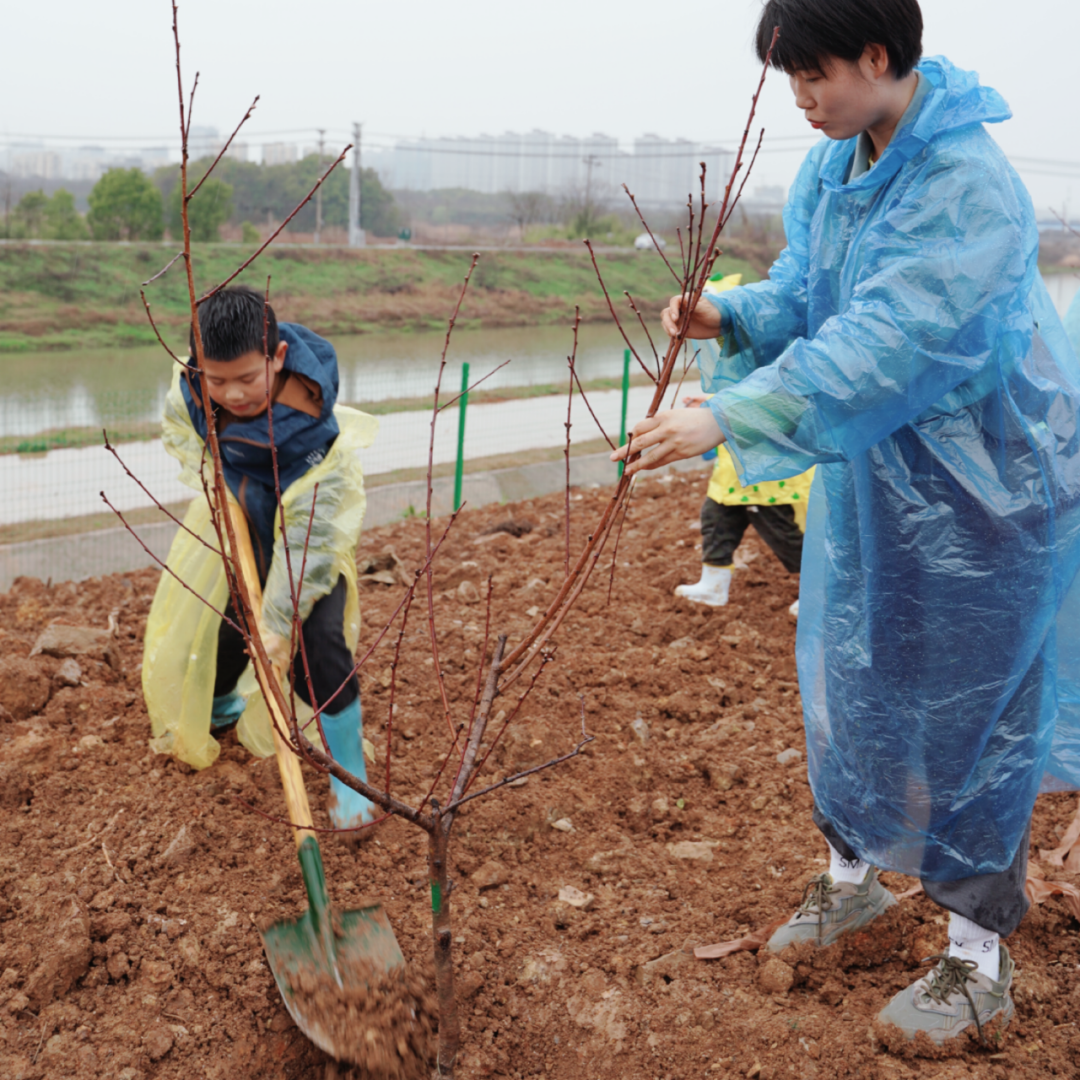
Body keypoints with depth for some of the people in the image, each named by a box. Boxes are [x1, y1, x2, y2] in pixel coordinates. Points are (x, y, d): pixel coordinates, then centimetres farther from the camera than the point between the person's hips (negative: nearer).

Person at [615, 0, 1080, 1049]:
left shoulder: (967, 184, -26)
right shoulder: (831, 168, 1)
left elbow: (886, 343, -35)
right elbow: (804, 291, 6)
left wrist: (731, 417, -40)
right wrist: (731, 315, -15)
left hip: (982, 487, -8)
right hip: (869, 472, 8)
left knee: (968, 708, 2)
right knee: (847, 675, 16)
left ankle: (978, 959, 19)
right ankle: (851, 874, 38)